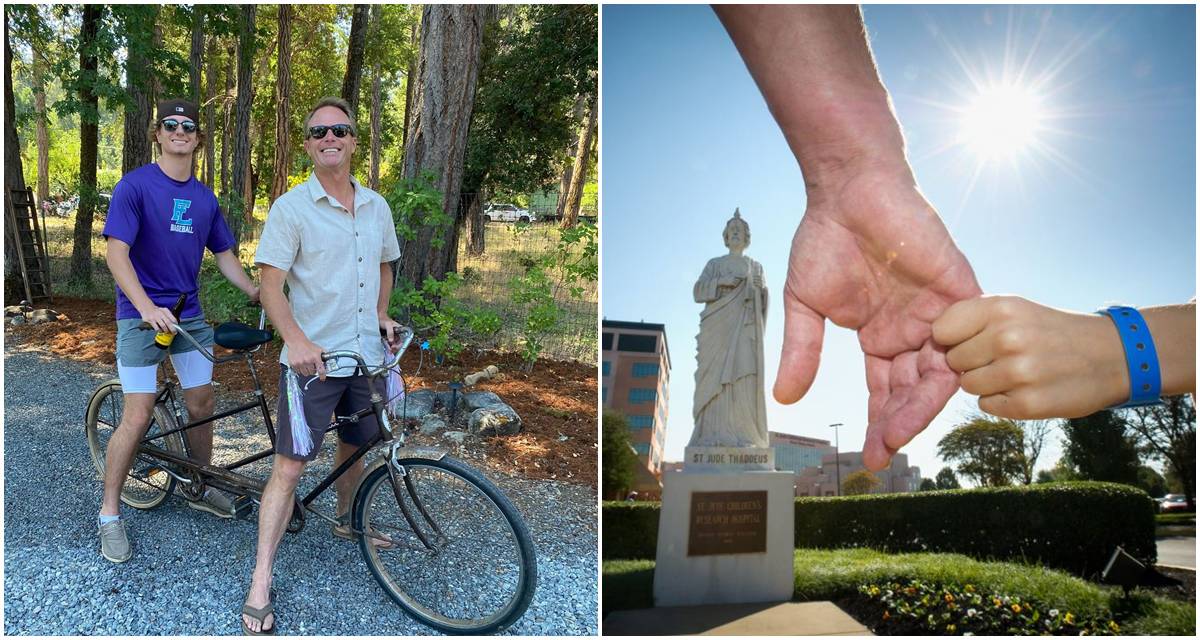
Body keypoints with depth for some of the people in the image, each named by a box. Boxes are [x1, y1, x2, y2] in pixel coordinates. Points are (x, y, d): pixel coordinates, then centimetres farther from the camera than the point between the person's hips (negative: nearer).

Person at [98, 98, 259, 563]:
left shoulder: (205, 197, 9)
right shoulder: (135, 185, -9)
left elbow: (223, 256, 14)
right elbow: (116, 252, -16)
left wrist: (257, 292, 0)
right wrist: (147, 307, -29)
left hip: (190, 314, 5)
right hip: (141, 315, -5)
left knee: (202, 407, 9)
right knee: (138, 417, -6)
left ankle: (202, 489, 30)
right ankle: (109, 515, 10)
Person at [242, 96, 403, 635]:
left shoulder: (376, 206, 9)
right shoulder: (291, 207, -8)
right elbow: (270, 281, -12)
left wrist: (381, 313, 11)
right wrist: (296, 339, -25)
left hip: (366, 354, 6)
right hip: (312, 358, -5)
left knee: (355, 446, 21)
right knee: (289, 466, -6)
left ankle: (345, 522, 47)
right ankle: (260, 584, 3)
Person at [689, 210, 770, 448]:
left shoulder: (755, 267, 23)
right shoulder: (714, 264, 20)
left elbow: (761, 302, 16)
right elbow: (698, 291, 5)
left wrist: (760, 288, -6)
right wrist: (721, 282, -11)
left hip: (744, 328, 1)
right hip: (718, 327, -1)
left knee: (743, 377, -14)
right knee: (717, 378, -15)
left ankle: (743, 436, -20)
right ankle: (713, 437, -20)